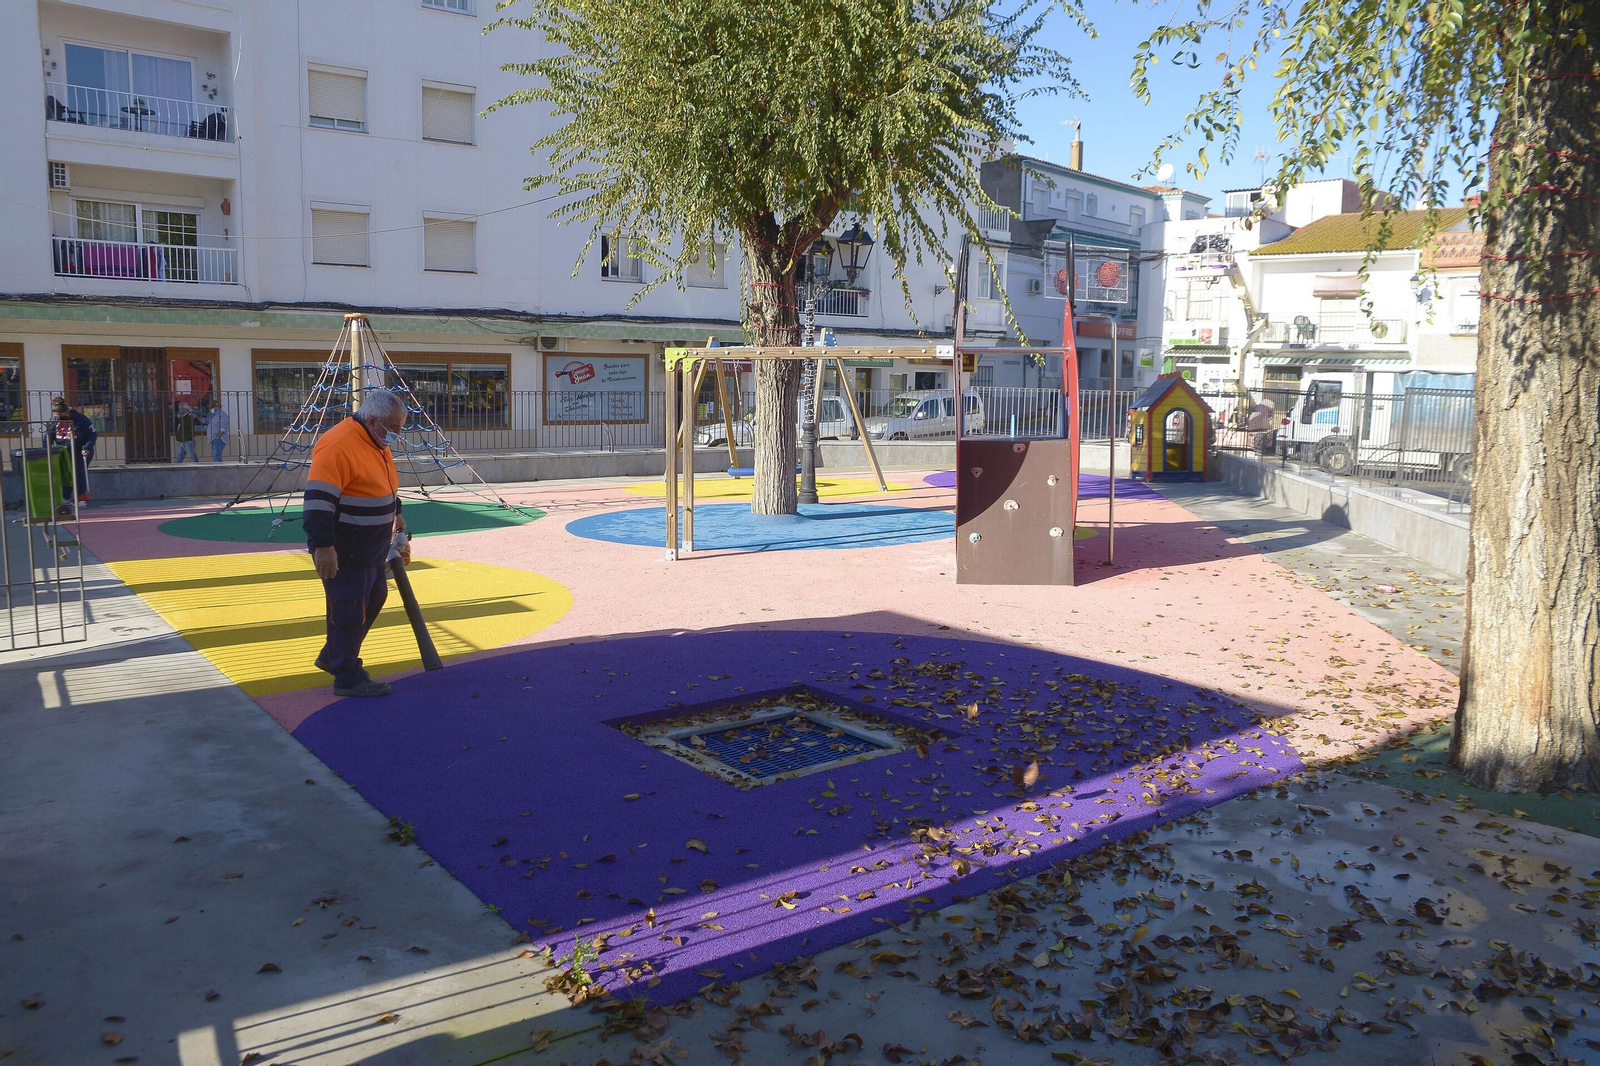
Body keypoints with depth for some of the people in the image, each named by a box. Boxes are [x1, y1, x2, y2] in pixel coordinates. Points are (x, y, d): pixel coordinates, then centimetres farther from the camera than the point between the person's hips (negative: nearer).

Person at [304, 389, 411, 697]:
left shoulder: (376, 443, 11)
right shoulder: (338, 446, -22)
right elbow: (319, 499, -28)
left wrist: (395, 514, 20)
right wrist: (323, 546, -30)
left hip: (371, 549, 10)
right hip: (343, 552, -10)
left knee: (374, 599, 20)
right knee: (351, 611, -2)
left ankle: (332, 657, 37)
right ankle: (347, 678, 11)